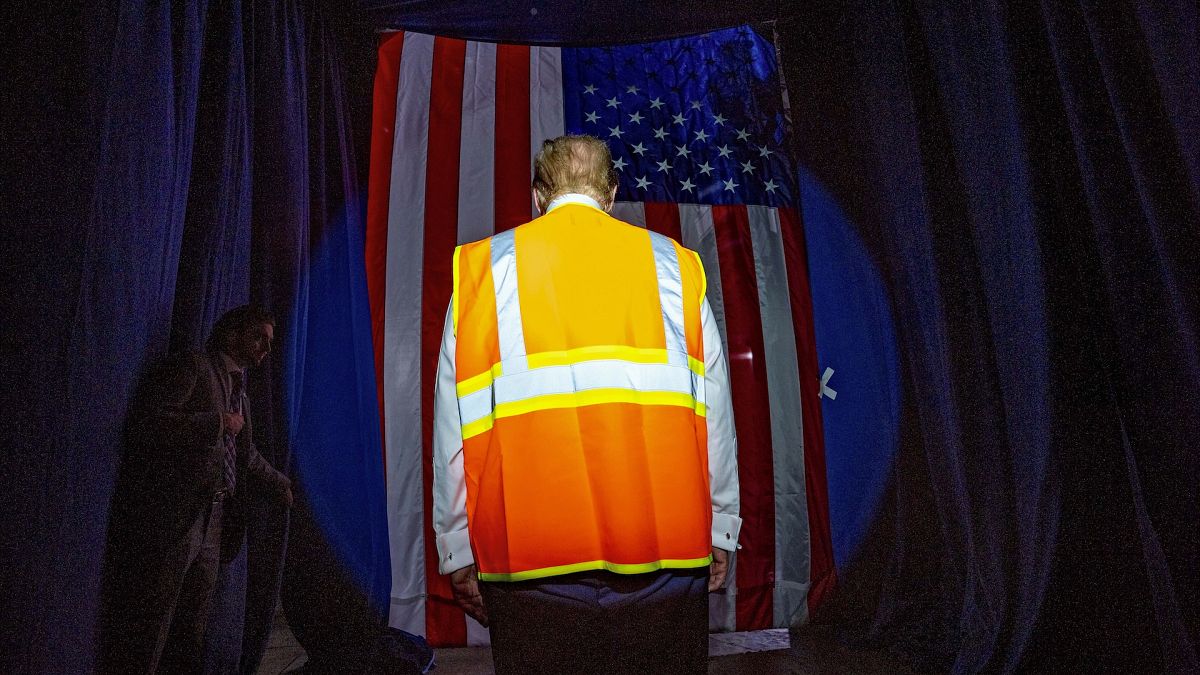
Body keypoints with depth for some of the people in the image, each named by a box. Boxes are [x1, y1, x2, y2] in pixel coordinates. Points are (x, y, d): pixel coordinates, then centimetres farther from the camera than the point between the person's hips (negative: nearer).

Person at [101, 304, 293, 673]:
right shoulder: (191, 365, -4)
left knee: (190, 637, 14)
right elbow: (144, 422, -18)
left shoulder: (239, 392, 20)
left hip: (210, 523, 8)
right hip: (169, 518, -8)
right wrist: (217, 423, -14)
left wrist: (282, 486, 34)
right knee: (143, 641, -2)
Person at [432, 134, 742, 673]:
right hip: (666, 546, 1)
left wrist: (456, 551, 10)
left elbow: (455, 426, 1)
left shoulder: (482, 268, 3)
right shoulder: (674, 265, 4)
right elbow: (714, 416, 3)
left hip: (530, 551, 0)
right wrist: (719, 530, 13)